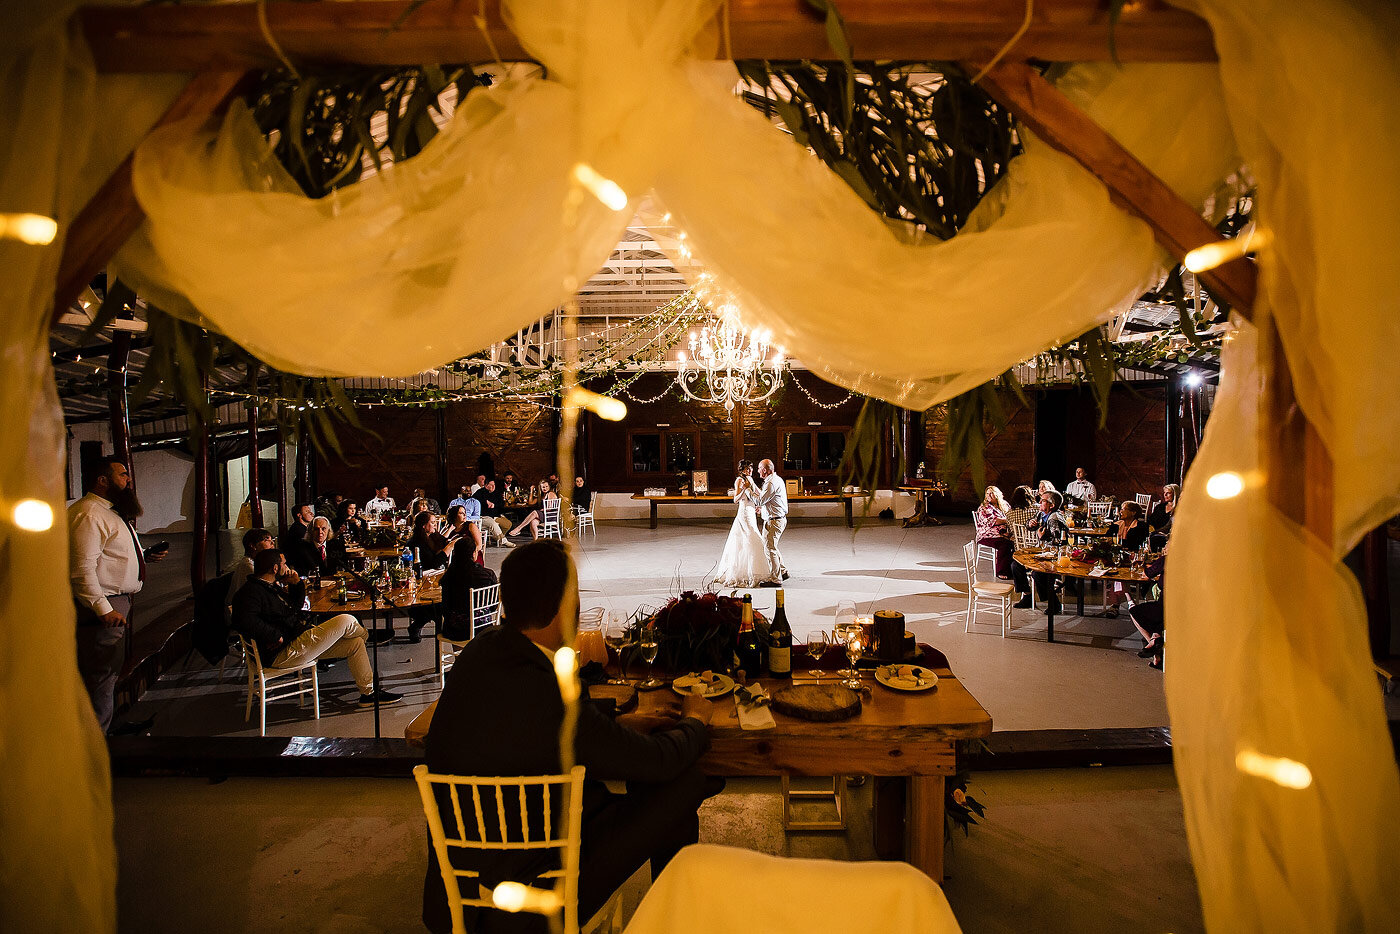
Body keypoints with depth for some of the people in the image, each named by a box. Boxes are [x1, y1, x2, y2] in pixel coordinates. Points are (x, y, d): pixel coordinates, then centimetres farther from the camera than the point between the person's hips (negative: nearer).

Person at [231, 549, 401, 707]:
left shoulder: (272, 586, 16)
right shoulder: (251, 592, -16)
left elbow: (296, 603, 32)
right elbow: (244, 621, -34)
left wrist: (296, 583, 13)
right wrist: (276, 636, -28)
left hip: (299, 639, 11)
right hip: (282, 655, -11)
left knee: (355, 644, 6)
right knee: (346, 621, -15)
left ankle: (368, 692, 14)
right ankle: (367, 635, 22)